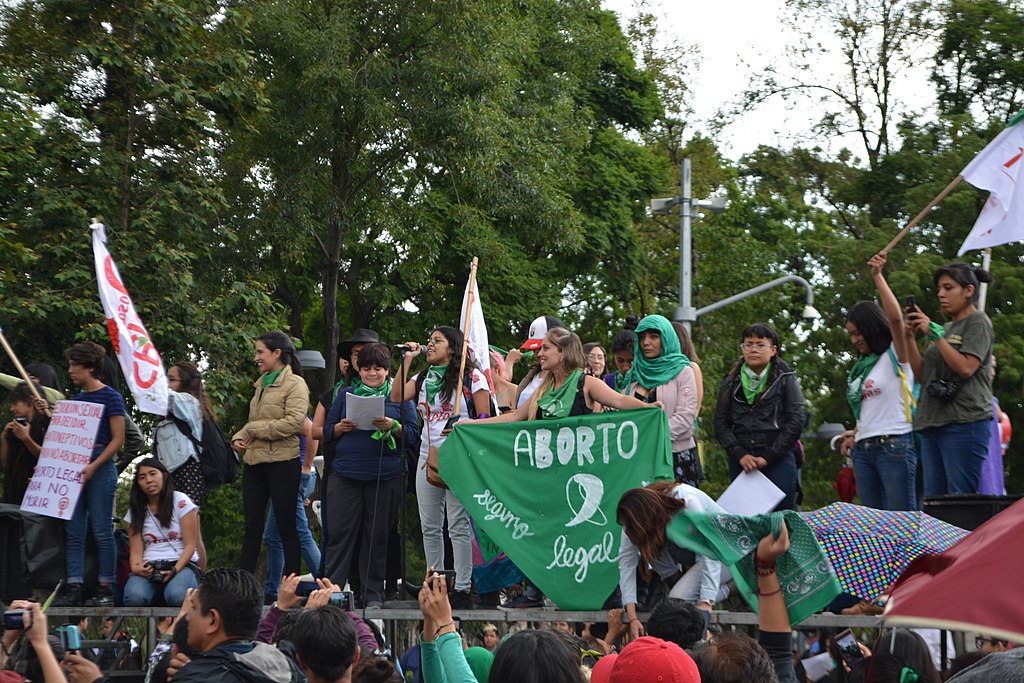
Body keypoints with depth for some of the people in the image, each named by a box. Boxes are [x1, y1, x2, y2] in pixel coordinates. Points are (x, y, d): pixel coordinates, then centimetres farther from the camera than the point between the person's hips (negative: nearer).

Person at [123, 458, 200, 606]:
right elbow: (136, 552, 5)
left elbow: (190, 545, -1)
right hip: (149, 568, 2)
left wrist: (175, 570, -17)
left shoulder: (180, 501, 3)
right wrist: (136, 568, -19)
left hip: (182, 564, -2)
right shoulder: (136, 511, 13)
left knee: (177, 596, -39)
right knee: (135, 596, -35)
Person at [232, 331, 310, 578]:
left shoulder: (295, 384, -6)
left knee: (286, 527, -1)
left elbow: (295, 422, -18)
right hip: (255, 462, 7)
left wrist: (254, 429, -13)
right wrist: (238, 437, 2)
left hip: (282, 463, -7)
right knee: (252, 526, 7)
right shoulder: (262, 384, 17)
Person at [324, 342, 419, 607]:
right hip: (346, 473, 1)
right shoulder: (346, 394, 15)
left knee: (377, 534, 2)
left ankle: (374, 594, 10)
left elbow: (414, 432, 2)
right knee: (340, 531, -4)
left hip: (385, 475, -1)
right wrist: (342, 428, -8)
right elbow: (328, 429, 13)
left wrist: (393, 427, -16)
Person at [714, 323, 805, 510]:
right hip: (741, 462, 3)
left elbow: (795, 422, -1)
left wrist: (767, 457, -7)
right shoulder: (731, 383, 13)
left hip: (778, 460, -2)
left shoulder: (786, 379, 5)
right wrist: (740, 455, -7)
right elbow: (720, 424, 9)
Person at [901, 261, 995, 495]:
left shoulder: (978, 322, 1)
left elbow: (966, 367, -14)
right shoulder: (947, 327, 23)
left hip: (964, 423, -8)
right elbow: (922, 374, 18)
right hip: (932, 423, 8)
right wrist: (910, 336, 8)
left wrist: (934, 333, -11)